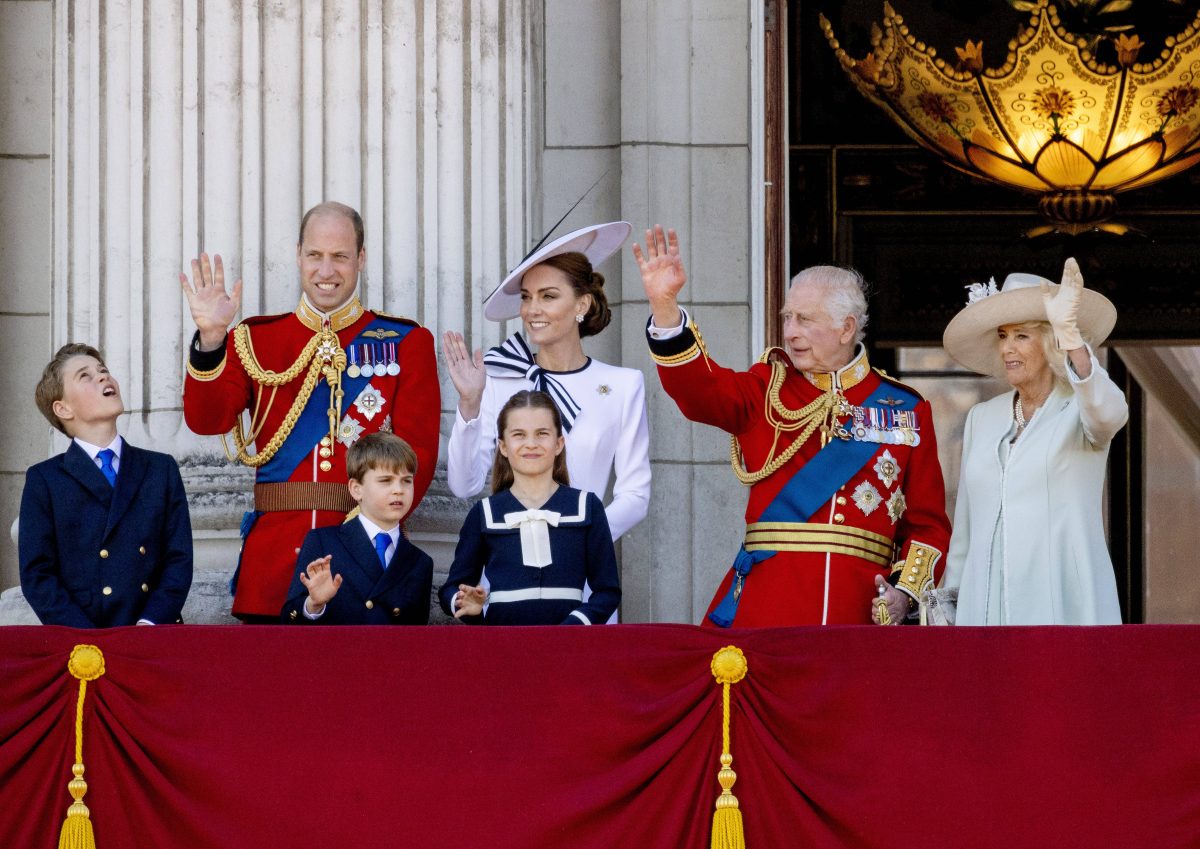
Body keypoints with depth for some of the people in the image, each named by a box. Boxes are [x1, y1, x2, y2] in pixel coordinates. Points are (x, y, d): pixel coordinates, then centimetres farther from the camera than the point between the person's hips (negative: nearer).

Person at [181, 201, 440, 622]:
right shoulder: (256, 339, 11)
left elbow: (417, 448, -2)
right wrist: (211, 337, -17)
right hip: (274, 552, 1)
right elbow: (207, 419, -2)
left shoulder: (406, 342, 7)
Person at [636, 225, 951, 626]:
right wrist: (664, 305, -21)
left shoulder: (905, 409, 10)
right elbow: (698, 388, -8)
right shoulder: (767, 389, 11)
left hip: (861, 608, 0)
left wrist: (906, 591, -6)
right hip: (766, 604, 0)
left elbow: (927, 521, 9)